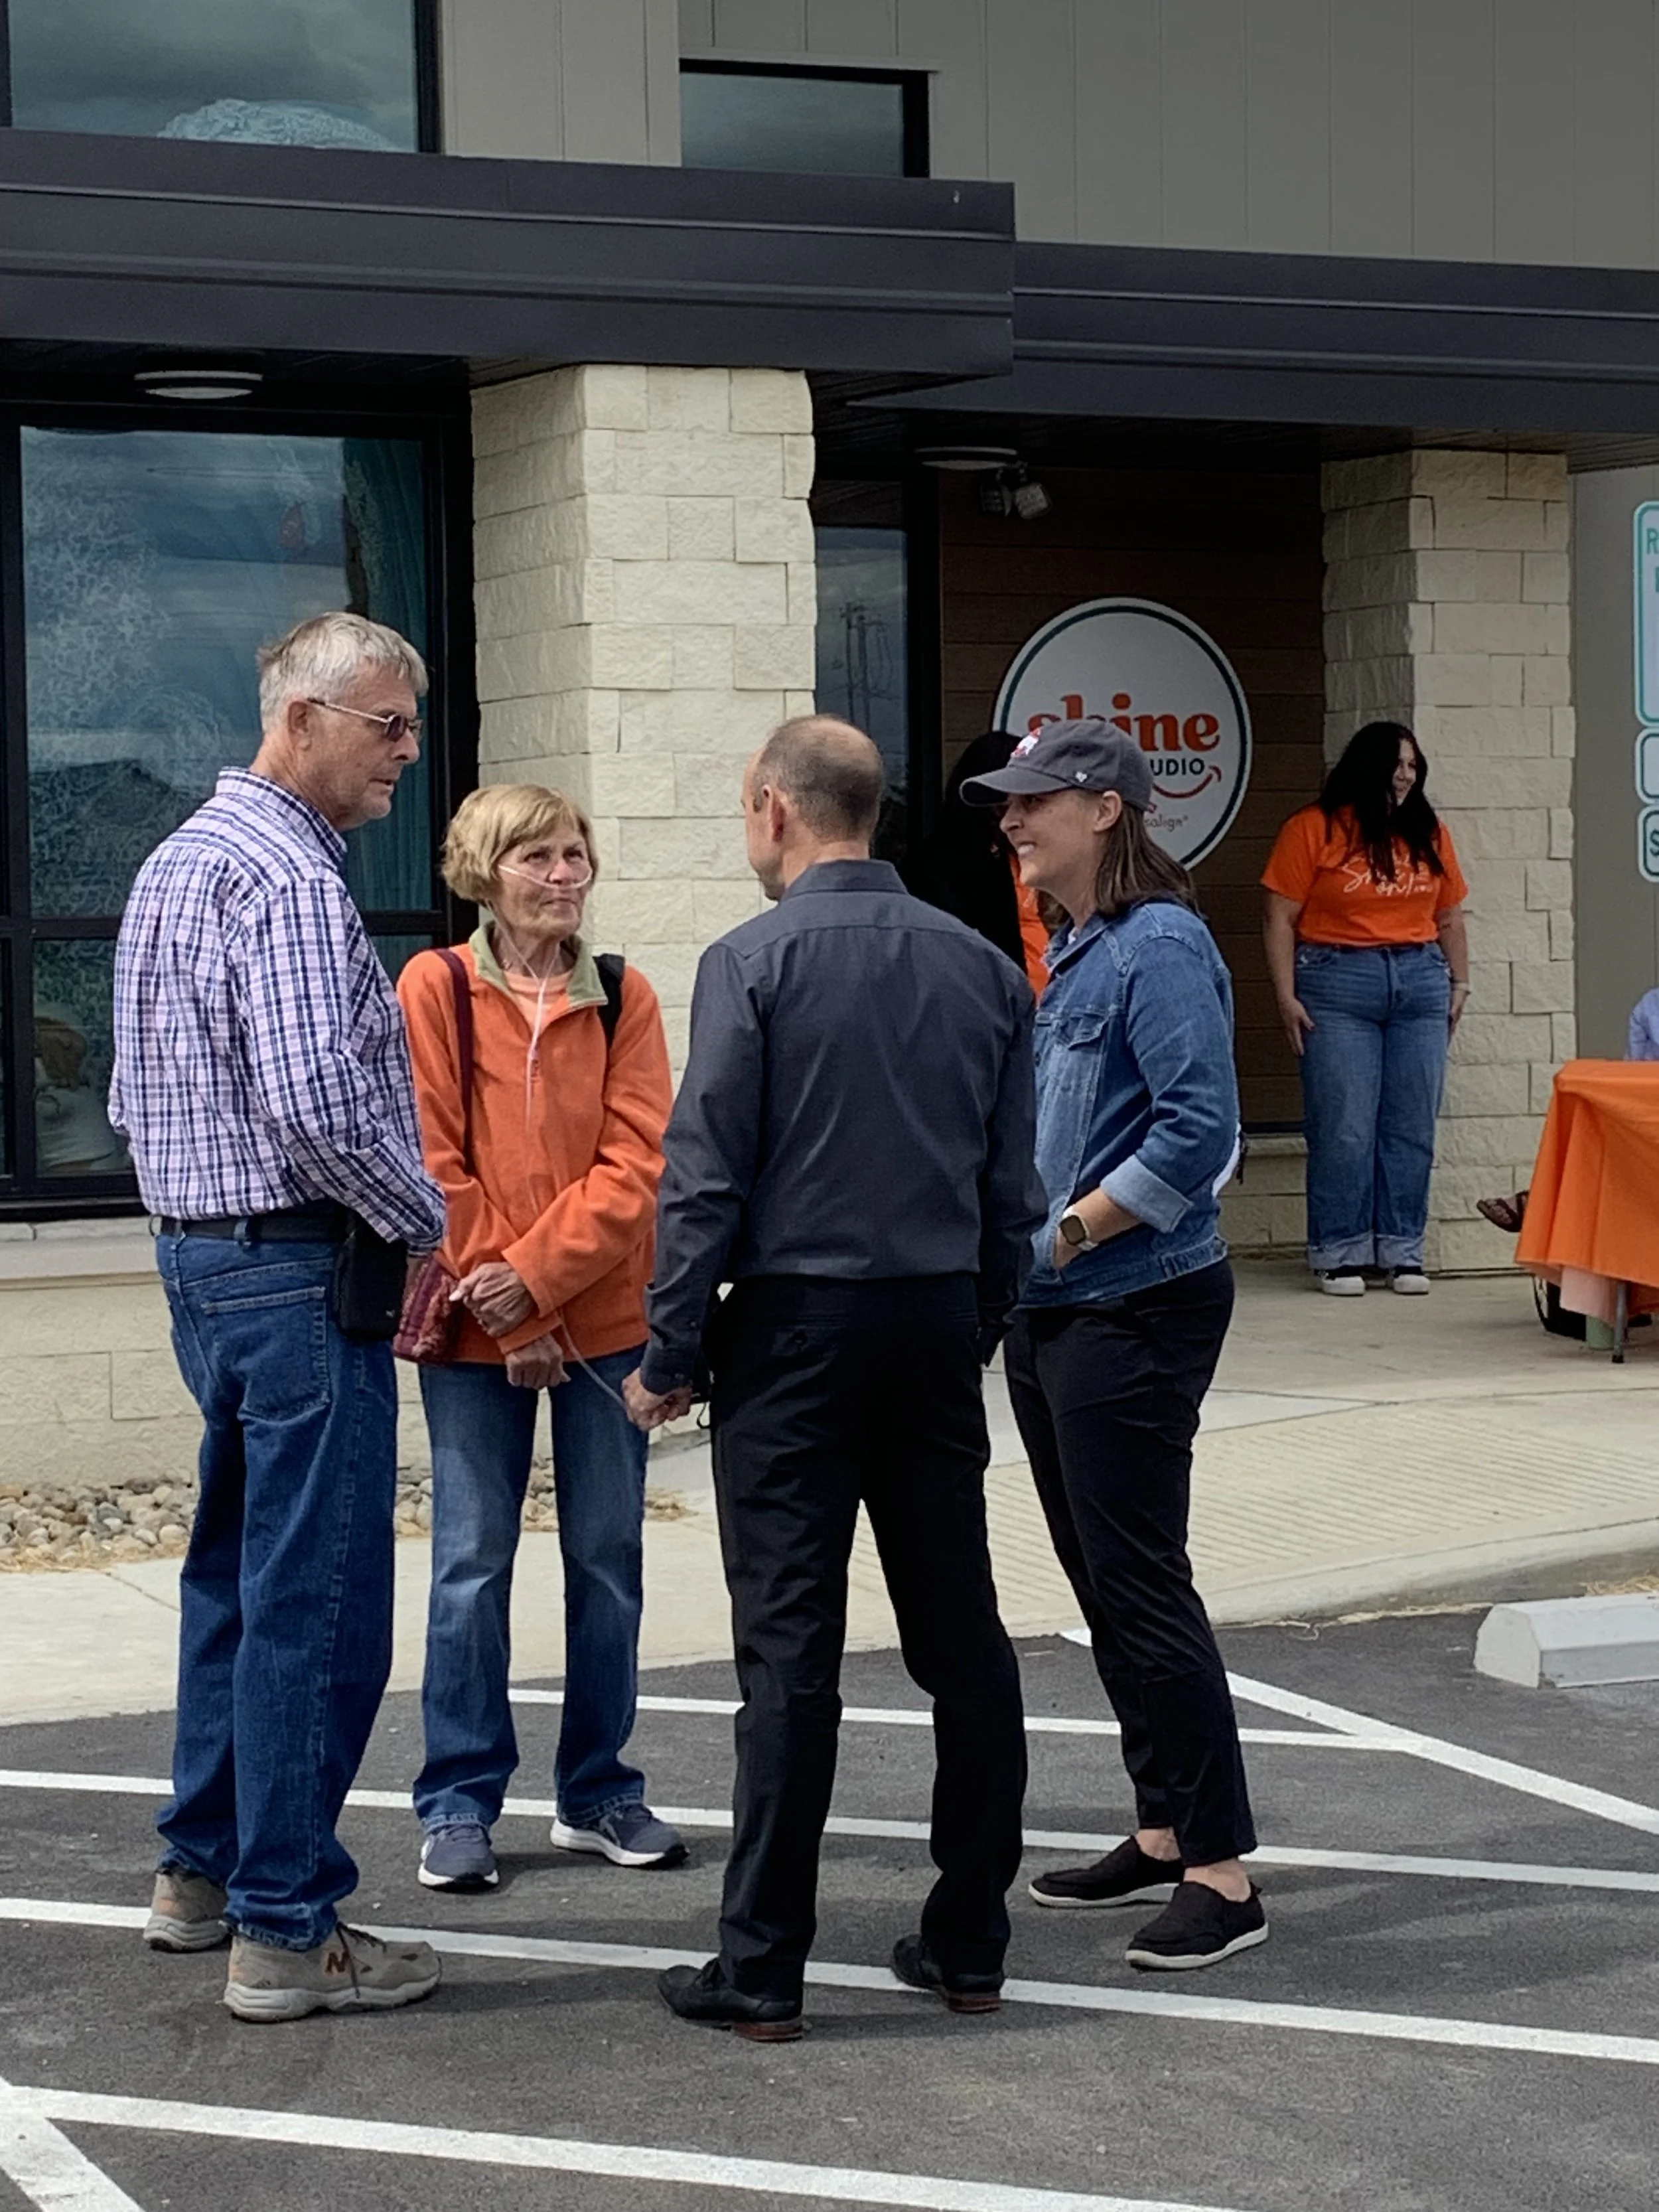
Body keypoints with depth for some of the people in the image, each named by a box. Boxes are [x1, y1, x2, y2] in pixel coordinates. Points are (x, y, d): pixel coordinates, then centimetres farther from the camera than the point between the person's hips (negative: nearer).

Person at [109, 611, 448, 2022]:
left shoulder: (179, 861, 15)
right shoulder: (288, 877, -17)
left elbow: (138, 1092, 19)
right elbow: (319, 1099, -26)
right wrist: (421, 1215, -11)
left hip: (202, 1255, 10)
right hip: (304, 1269, -10)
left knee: (236, 1575, 19)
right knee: (317, 1605, -5)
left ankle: (203, 1868, 30)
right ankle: (287, 1930, 1)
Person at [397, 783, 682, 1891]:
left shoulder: (624, 998, 5)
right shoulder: (435, 988, -2)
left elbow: (635, 1163, -3)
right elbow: (434, 1164, -5)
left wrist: (535, 1273, -15)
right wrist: (506, 1314, -10)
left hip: (605, 1320, 2)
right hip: (477, 1327, -2)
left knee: (608, 1559, 8)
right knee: (473, 1563, 2)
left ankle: (600, 1791, 20)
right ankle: (461, 1801, 12)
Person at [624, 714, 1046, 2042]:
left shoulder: (754, 964, -8)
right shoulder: (983, 968, 7)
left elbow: (706, 1179, -10)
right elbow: (1015, 1189, 10)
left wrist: (667, 1353, -2)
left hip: (797, 1327, -5)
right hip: (939, 1322, 5)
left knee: (791, 1647, -3)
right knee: (962, 1633, 10)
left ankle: (763, 1970, 2)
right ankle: (969, 1945, 17)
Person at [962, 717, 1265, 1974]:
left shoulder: (1160, 948, -14)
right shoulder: (1071, 953, 14)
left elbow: (1200, 1130, -22)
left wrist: (1069, 1232, -17)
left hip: (1137, 1312, -10)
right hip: (1051, 1311, 10)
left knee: (1142, 1586, -8)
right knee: (1104, 1583, 14)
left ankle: (1223, 1871, -2)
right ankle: (1164, 1834, 24)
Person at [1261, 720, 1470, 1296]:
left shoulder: (1428, 832, 12)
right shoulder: (1314, 829, -3)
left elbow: (1450, 916, 18)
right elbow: (1279, 917, -5)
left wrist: (1459, 983, 13)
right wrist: (1286, 996, -10)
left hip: (1420, 982, 5)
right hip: (1338, 983, -4)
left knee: (1413, 1128, 5)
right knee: (1343, 1129, -5)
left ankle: (1403, 1251, 12)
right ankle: (1339, 1253, 4)